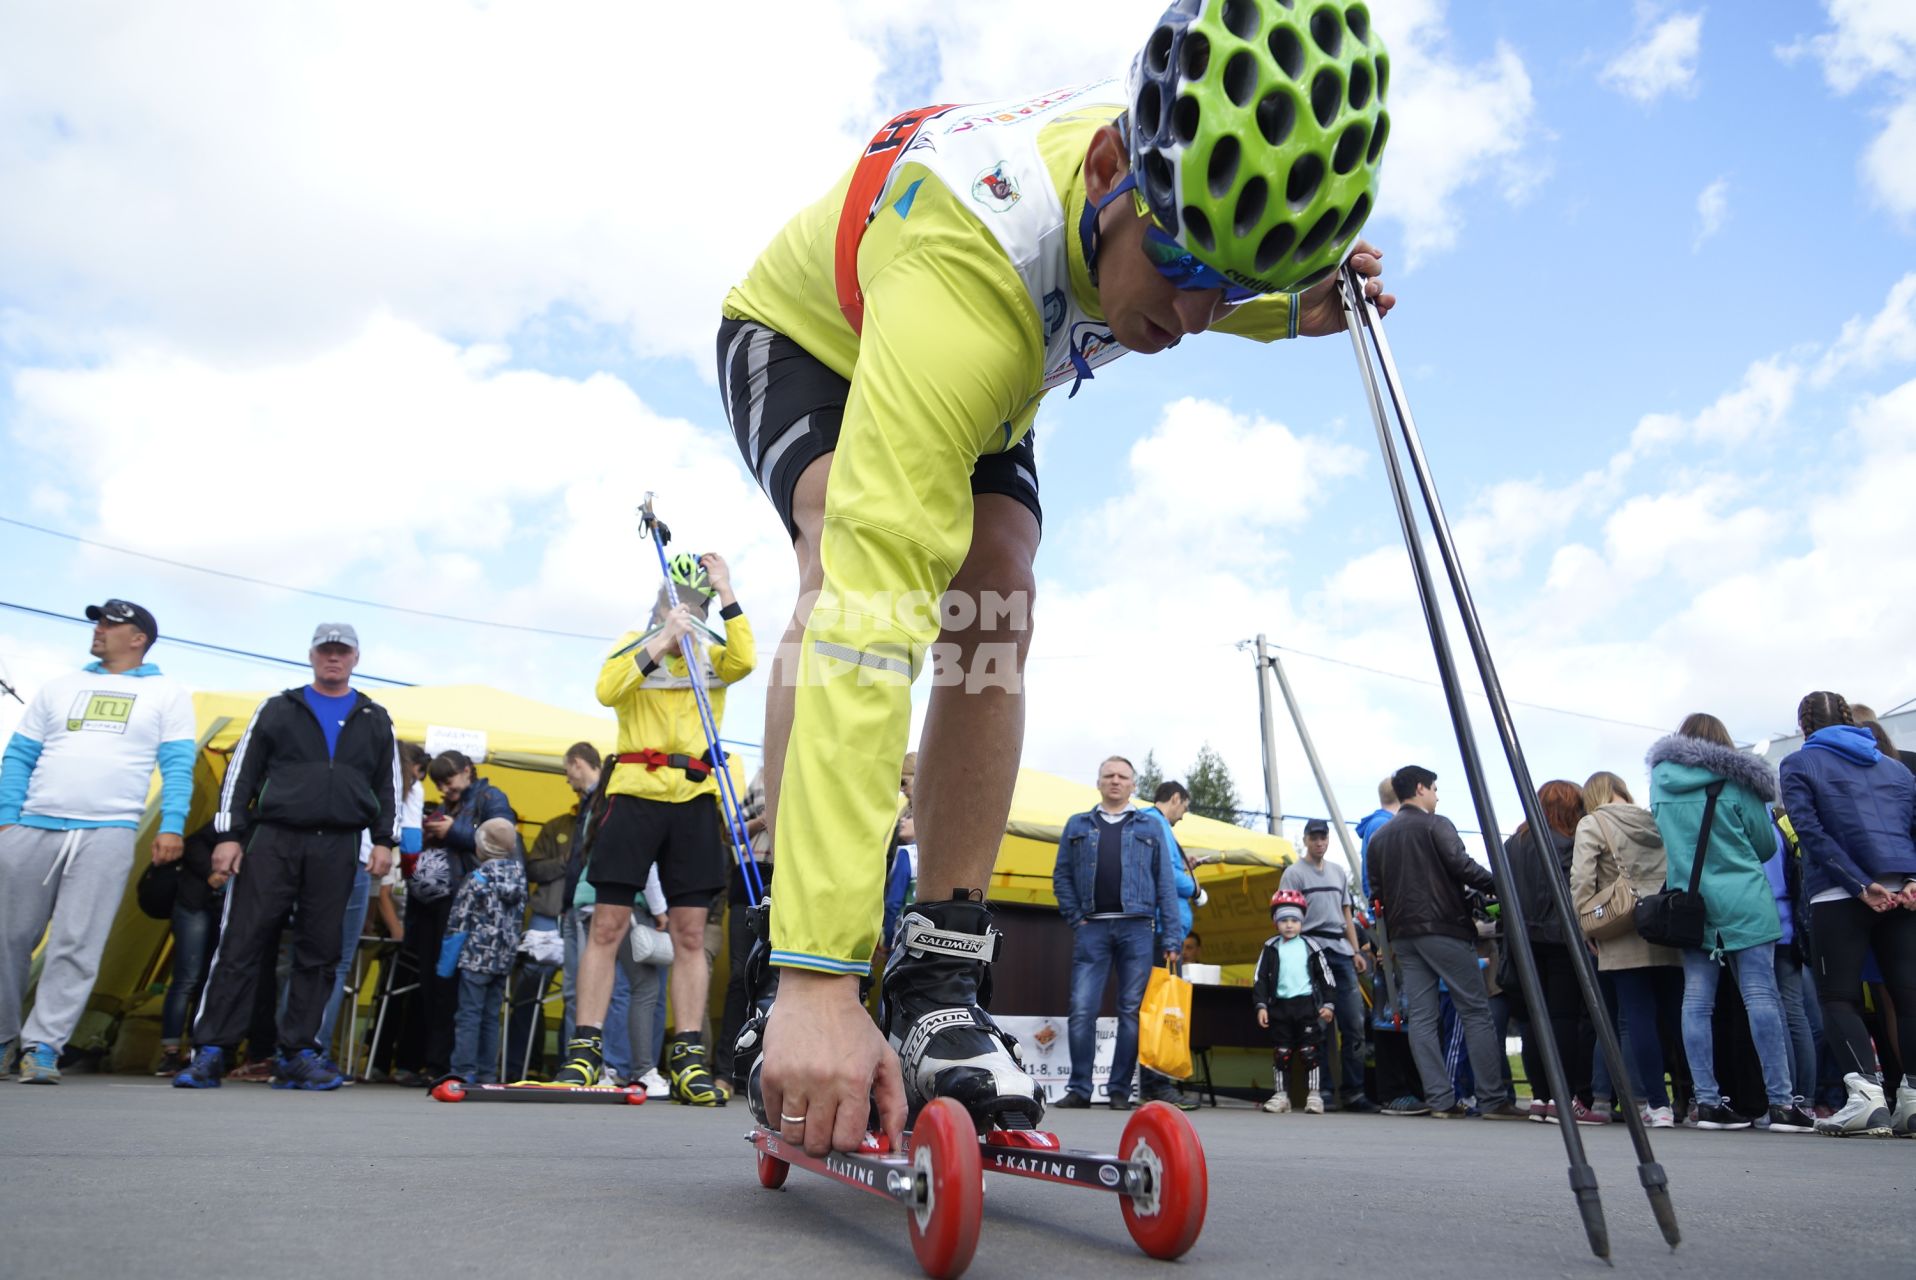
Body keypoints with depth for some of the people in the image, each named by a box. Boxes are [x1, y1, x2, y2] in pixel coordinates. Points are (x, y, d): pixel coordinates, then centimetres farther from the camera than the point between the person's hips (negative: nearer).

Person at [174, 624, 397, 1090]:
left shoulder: (376, 721, 14)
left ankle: (297, 1054, 9)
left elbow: (388, 785, 13)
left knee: (318, 953, 3)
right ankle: (210, 1051, 2)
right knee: (240, 944, -4)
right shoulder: (278, 709, 10)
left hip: (337, 849, 1)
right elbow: (242, 773, 6)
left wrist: (384, 840, 3)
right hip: (274, 840, -1)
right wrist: (228, 834, -2)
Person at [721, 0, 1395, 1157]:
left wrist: (1291, 312, -21)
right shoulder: (969, 273, -46)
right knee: (865, 556, -35)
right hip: (808, 339, -5)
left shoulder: (1200, 173, -25)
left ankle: (939, 985, -14)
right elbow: (872, 612, -54)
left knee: (996, 601, -21)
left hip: (991, 389, 5)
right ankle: (796, 987, -26)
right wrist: (821, 978, -56)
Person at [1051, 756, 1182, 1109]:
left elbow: (1165, 883, 8)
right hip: (1092, 927, 0)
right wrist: (1075, 918, 0)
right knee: (1082, 1009, -5)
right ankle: (1079, 1088, 3)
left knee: (1131, 1011, 1)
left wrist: (1170, 937, 1)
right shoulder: (1077, 825, 15)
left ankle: (1120, 1090, 9)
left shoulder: (1150, 829, 14)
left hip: (1137, 928, 0)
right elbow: (1061, 876, 12)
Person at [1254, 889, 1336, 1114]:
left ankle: (1313, 1094, 8)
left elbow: (1326, 976, 6)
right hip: (1280, 1005, 1)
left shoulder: (1311, 945, 4)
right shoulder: (1271, 947, 6)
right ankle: (1281, 1094, 11)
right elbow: (1260, 978, 5)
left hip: (1307, 1003, -1)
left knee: (1309, 1051, 0)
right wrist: (1261, 1005, -2)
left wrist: (1328, 1004, 0)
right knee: (1281, 1052, 5)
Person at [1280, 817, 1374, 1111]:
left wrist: (1356, 950, 13)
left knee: (1354, 1021, 1)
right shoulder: (1294, 872, 3)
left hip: (1341, 951, 6)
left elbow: (1346, 913, 22)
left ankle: (1353, 1091, 6)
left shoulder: (1339, 872, 20)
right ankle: (1323, 1090, 3)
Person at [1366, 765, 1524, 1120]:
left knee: (1422, 1018, 4)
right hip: (1444, 930, -6)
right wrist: (1495, 886, -4)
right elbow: (1462, 865, -15)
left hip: (1404, 934, 6)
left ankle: (1440, 1099, 2)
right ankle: (1492, 1100, -2)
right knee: (1476, 1013, -1)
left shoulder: (1378, 837, 16)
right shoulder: (1436, 825, -4)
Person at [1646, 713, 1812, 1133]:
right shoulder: (1735, 783, -3)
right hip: (1742, 902, -3)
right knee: (1761, 996, -2)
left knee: (1697, 1000, 3)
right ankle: (1781, 1102, -1)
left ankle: (1708, 1101, 4)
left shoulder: (1661, 783, 6)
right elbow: (1766, 846, 7)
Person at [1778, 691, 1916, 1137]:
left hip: (1838, 895, -4)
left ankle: (1867, 1093, -11)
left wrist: (1860, 884, -11)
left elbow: (1812, 831, -8)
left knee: (1838, 996, 2)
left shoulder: (1798, 764, 6)